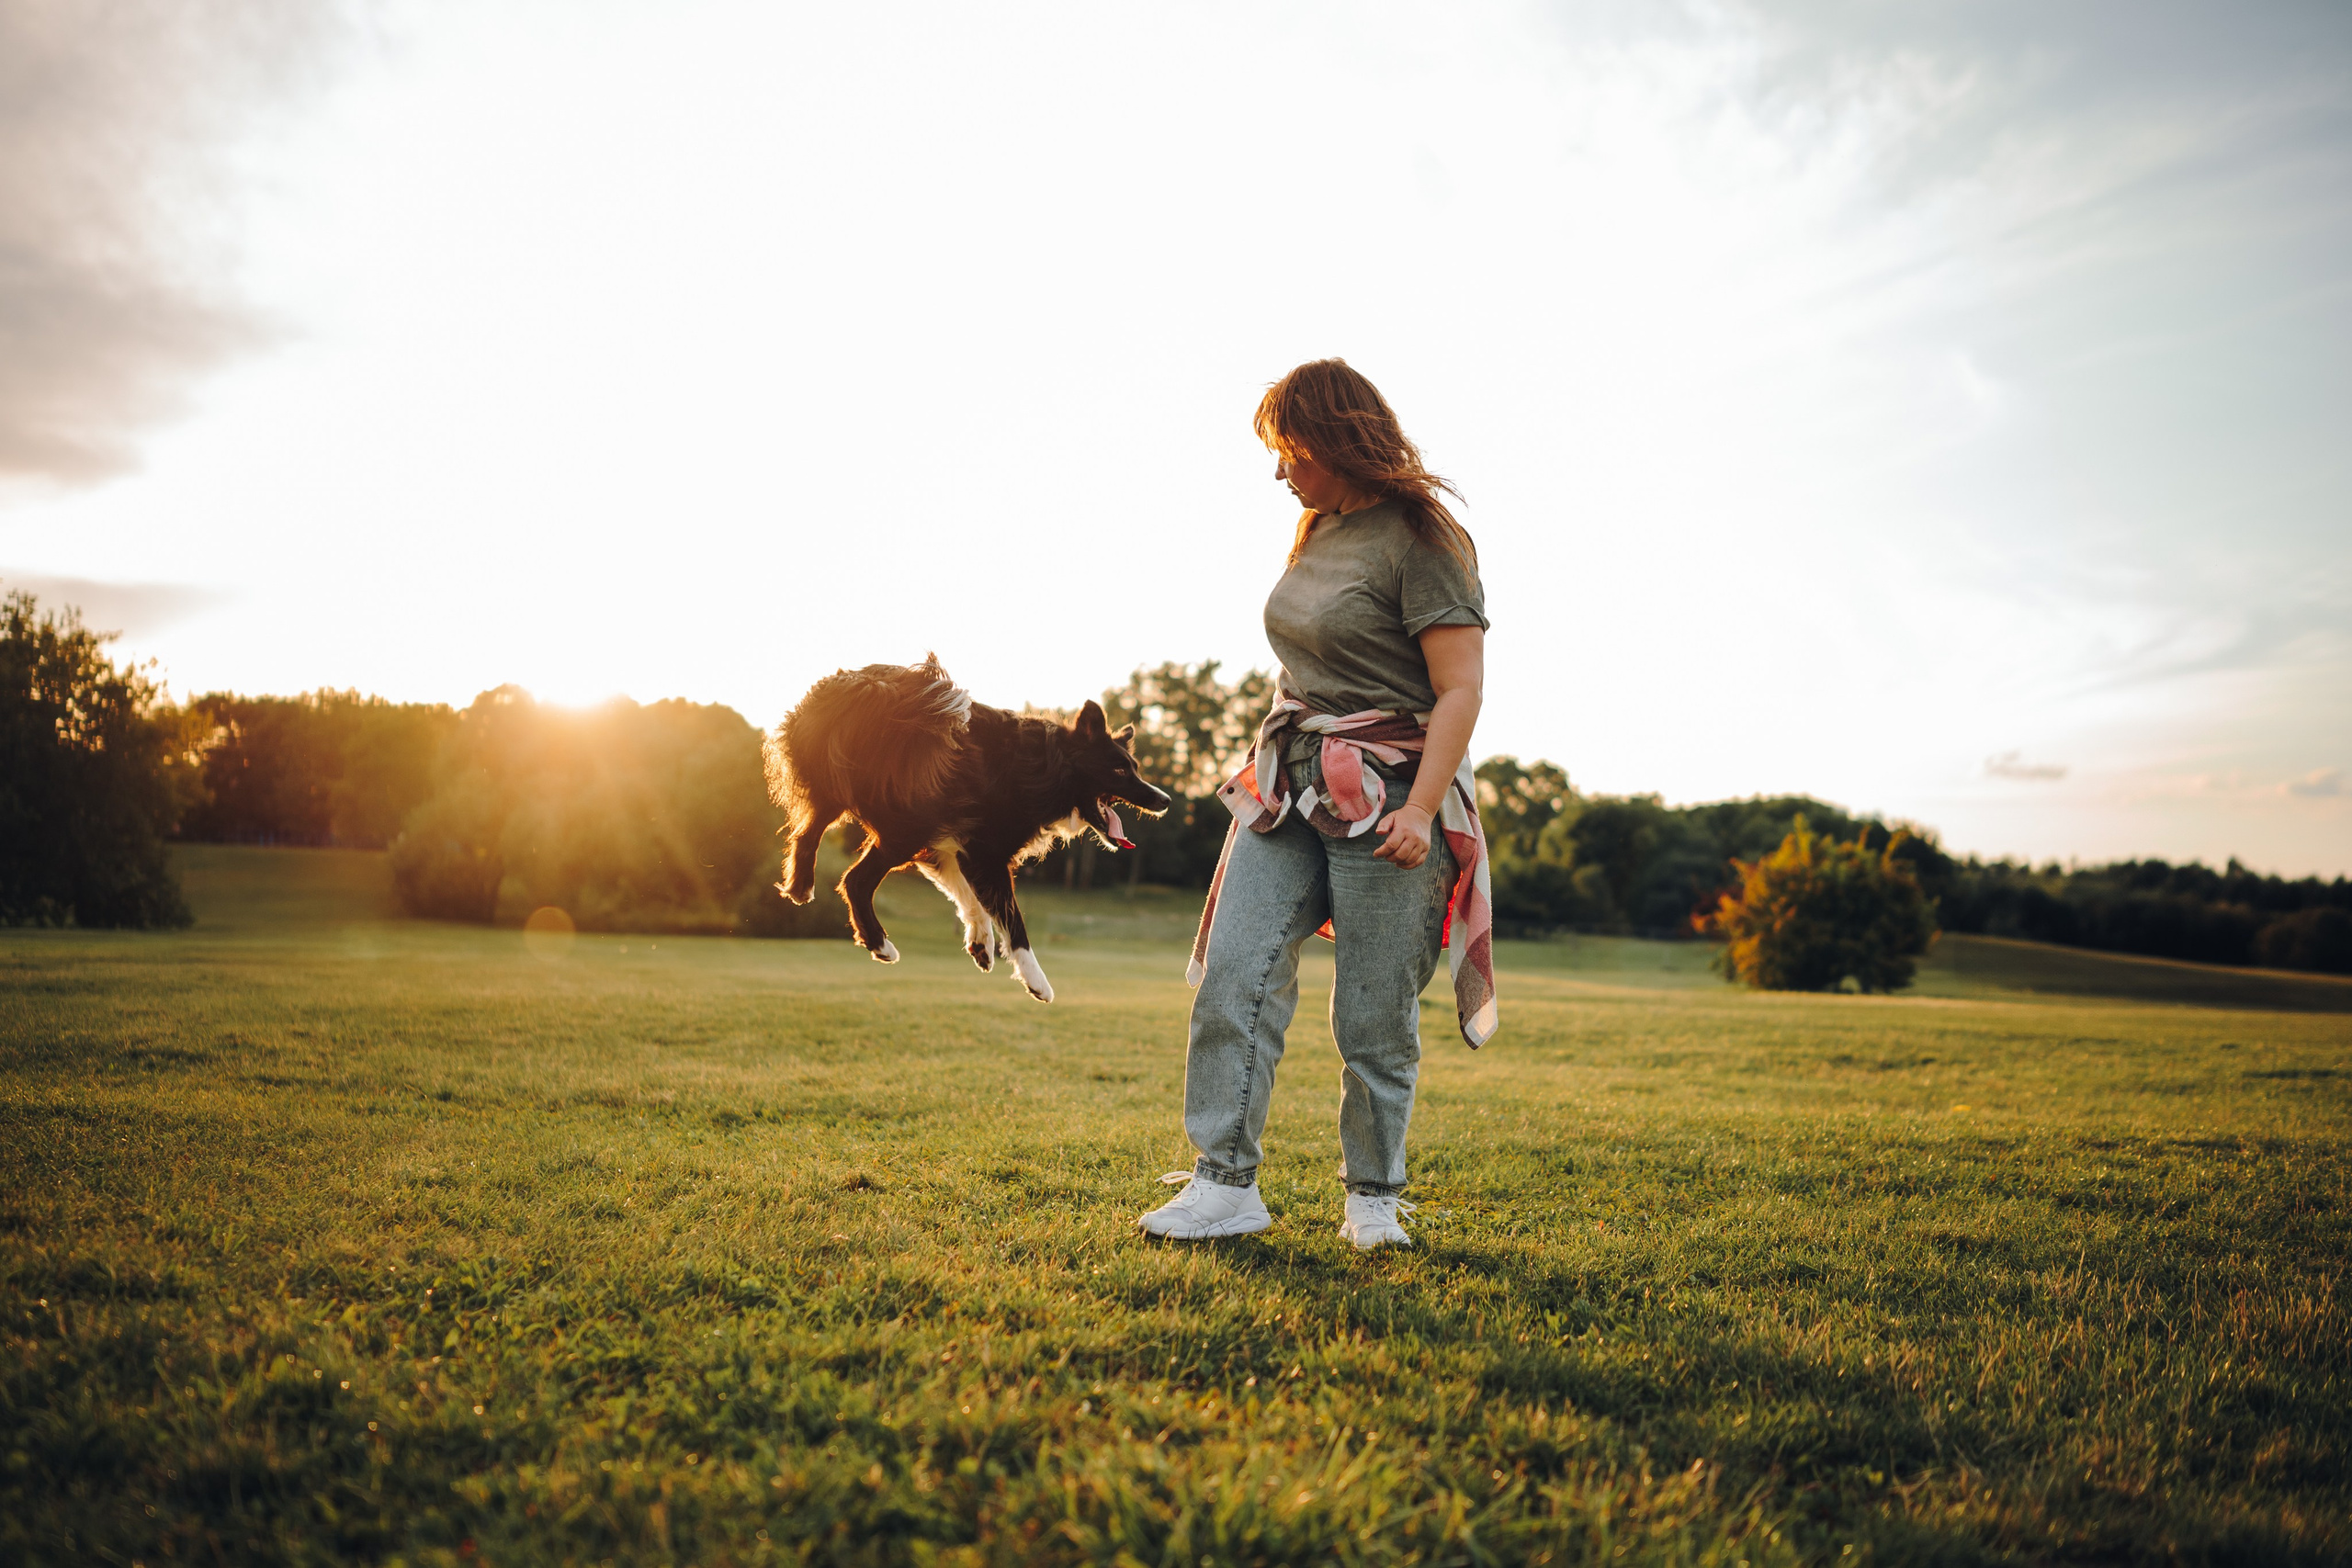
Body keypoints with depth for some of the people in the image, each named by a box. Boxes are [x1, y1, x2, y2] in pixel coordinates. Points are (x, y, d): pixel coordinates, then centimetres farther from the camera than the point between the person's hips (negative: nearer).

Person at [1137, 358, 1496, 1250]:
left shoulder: (1422, 540, -9)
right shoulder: (1316, 533, 15)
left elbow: (1461, 688, -14)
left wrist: (1421, 809, -23)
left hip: (1387, 799, -7)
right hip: (1288, 790, 7)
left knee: (1374, 1015, 0)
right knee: (1234, 977, -4)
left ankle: (1374, 1199, 17)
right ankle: (1224, 1184, 1)